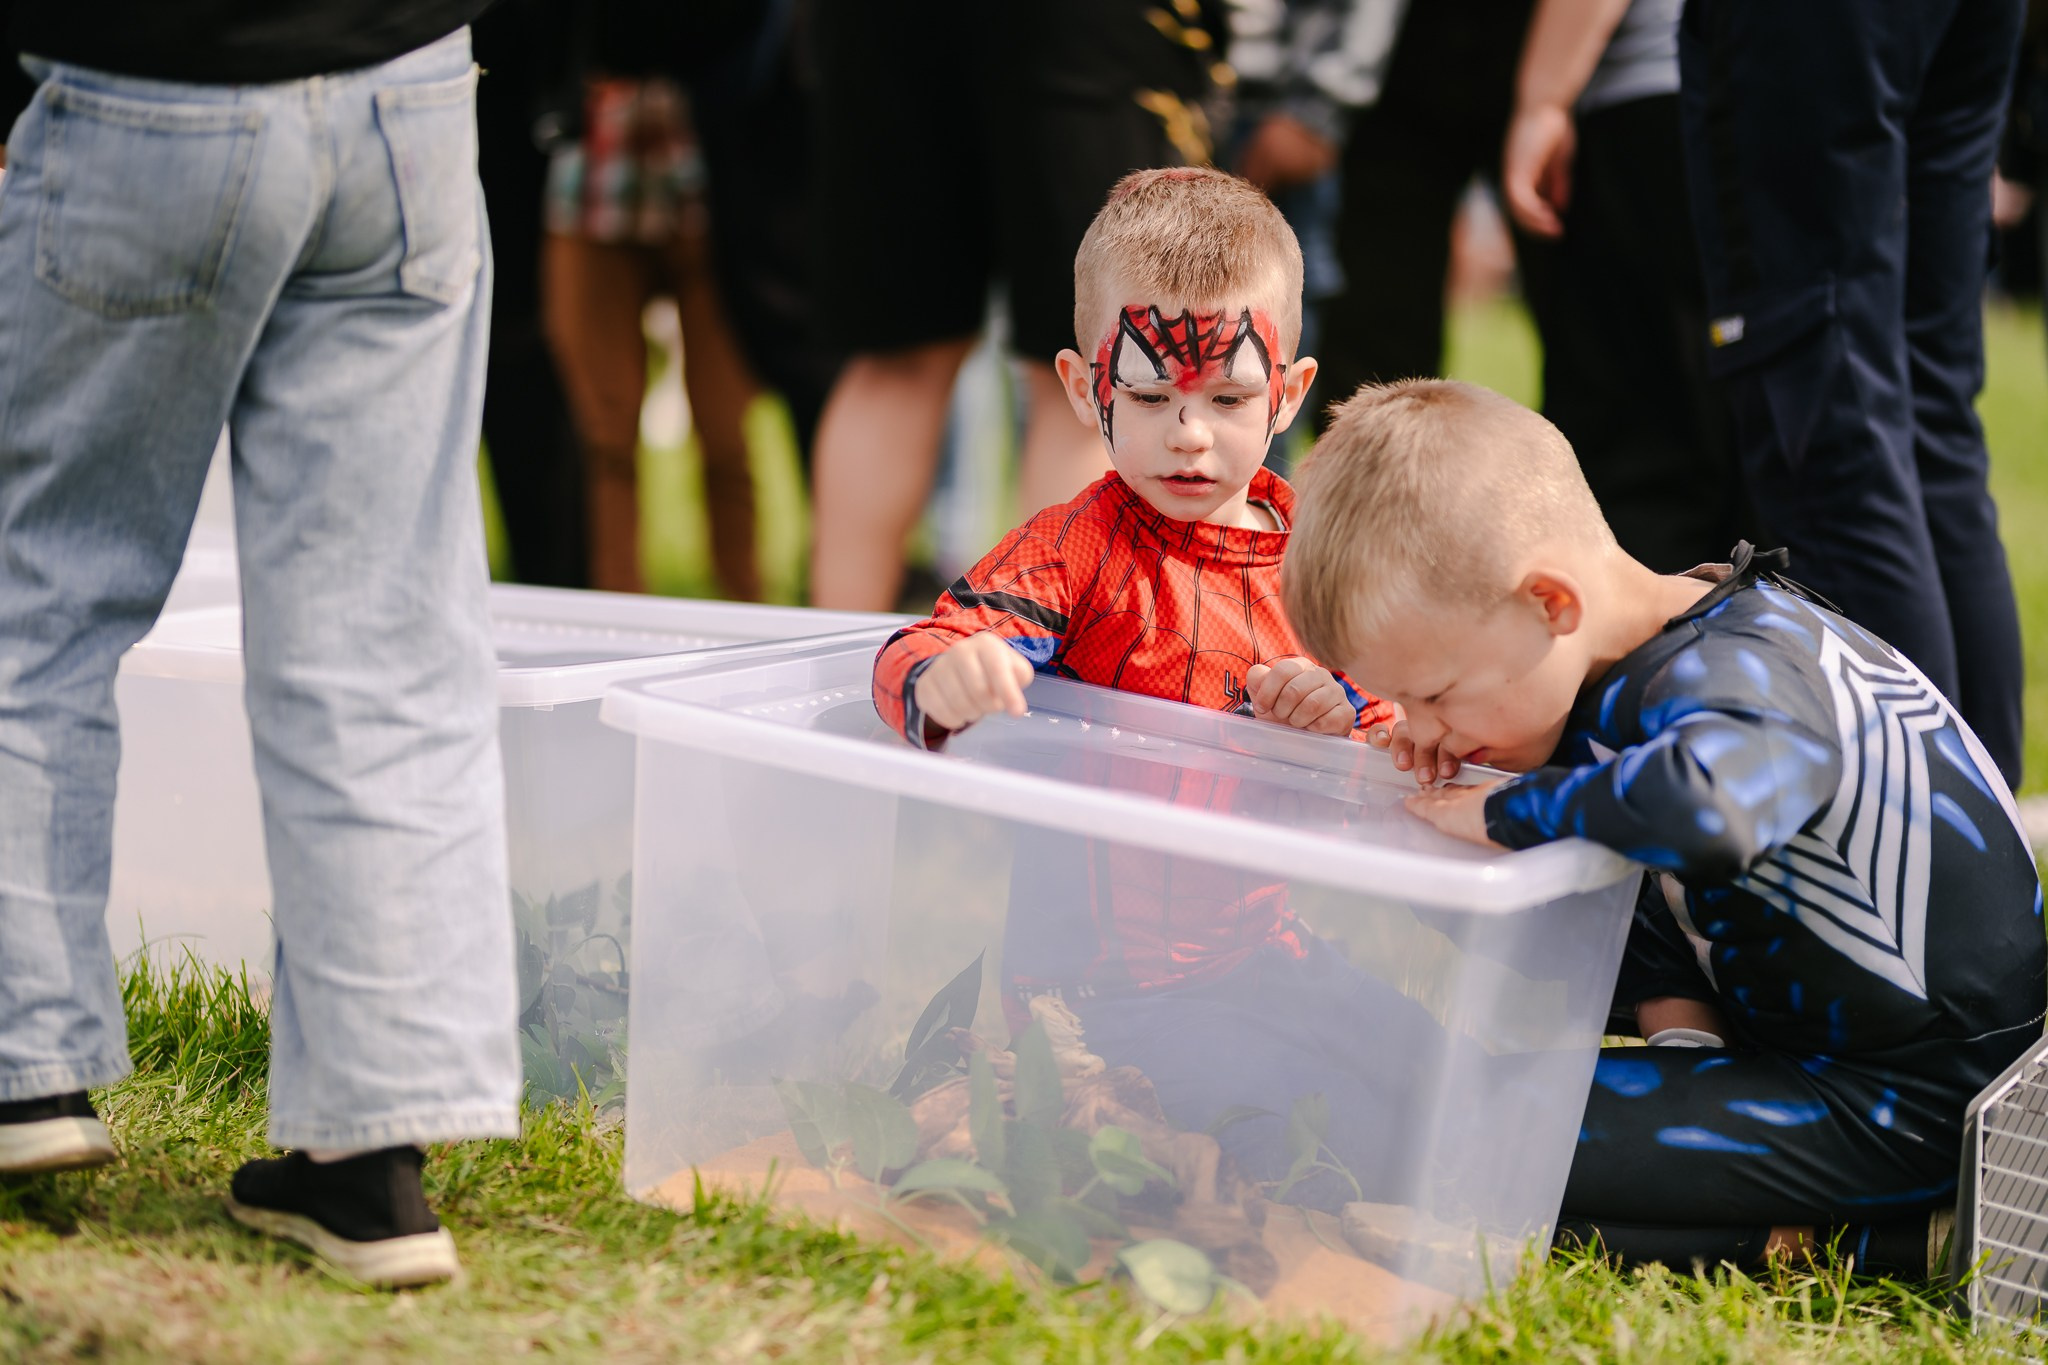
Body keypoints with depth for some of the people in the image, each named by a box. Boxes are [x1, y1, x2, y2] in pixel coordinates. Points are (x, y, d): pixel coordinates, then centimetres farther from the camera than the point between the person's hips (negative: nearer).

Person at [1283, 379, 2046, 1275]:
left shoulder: (1744, 679, -26)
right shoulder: (1632, 669, 3)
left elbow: (1706, 807, -51)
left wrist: (1504, 812, -34)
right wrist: (1681, 1033, -6)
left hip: (1915, 1111, -10)